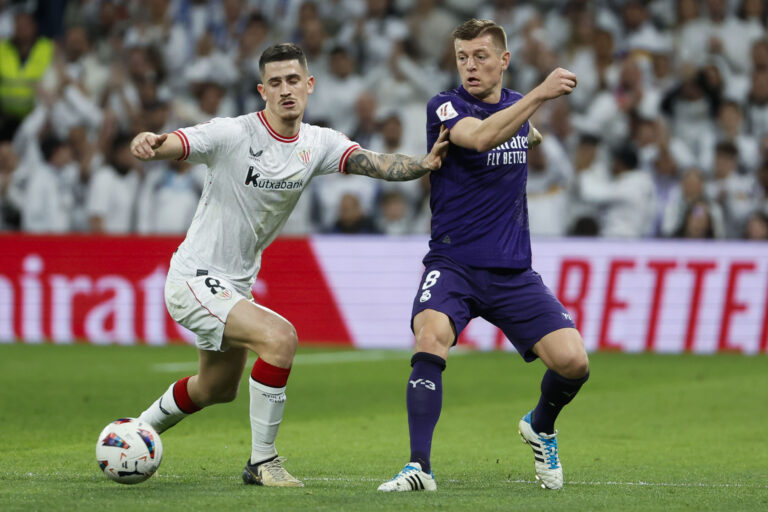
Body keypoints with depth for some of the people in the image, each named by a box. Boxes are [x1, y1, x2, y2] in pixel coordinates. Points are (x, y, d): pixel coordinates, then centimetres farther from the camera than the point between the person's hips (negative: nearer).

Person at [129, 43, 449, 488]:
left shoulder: (319, 143, -4)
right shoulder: (233, 134, -19)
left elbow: (373, 163, -19)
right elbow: (174, 145, -31)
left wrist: (423, 164, -38)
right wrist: (149, 144, -56)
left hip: (236, 284, 8)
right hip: (194, 279, -8)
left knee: (218, 389, 27)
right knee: (280, 337, -28)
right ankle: (262, 462, -16)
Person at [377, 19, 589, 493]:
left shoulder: (516, 105, 11)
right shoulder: (445, 107, -7)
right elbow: (481, 137, -30)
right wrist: (540, 94, -36)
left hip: (513, 271, 4)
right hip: (453, 264, -4)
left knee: (572, 361, -11)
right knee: (431, 337, -33)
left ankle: (541, 428, 23)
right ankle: (420, 467, -31)